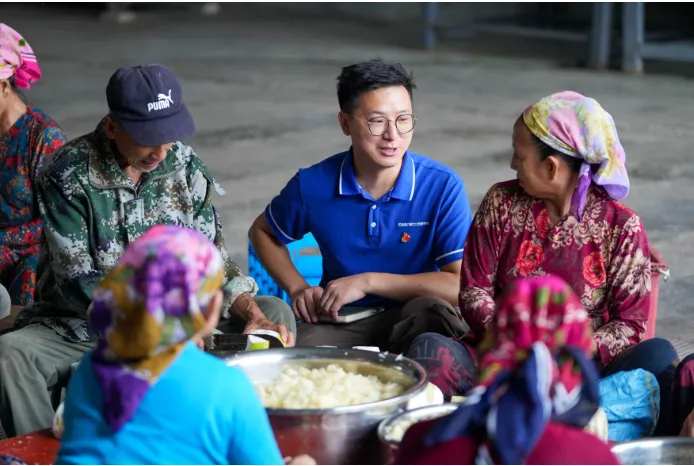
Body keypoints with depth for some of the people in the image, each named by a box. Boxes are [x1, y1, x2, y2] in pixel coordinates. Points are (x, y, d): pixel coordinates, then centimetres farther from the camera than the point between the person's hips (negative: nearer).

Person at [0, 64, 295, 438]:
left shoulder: (185, 164, -2)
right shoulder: (69, 173, -15)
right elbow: (77, 281, -20)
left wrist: (254, 315, -17)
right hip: (85, 327, -3)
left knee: (278, 313, -11)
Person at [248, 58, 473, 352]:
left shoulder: (443, 187, -12)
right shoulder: (313, 185, -5)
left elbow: (461, 286, -19)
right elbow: (262, 232, 17)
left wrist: (367, 281, -17)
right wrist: (298, 289, 0)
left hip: (413, 322, 0)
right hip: (334, 323, 0)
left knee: (434, 310, -36)